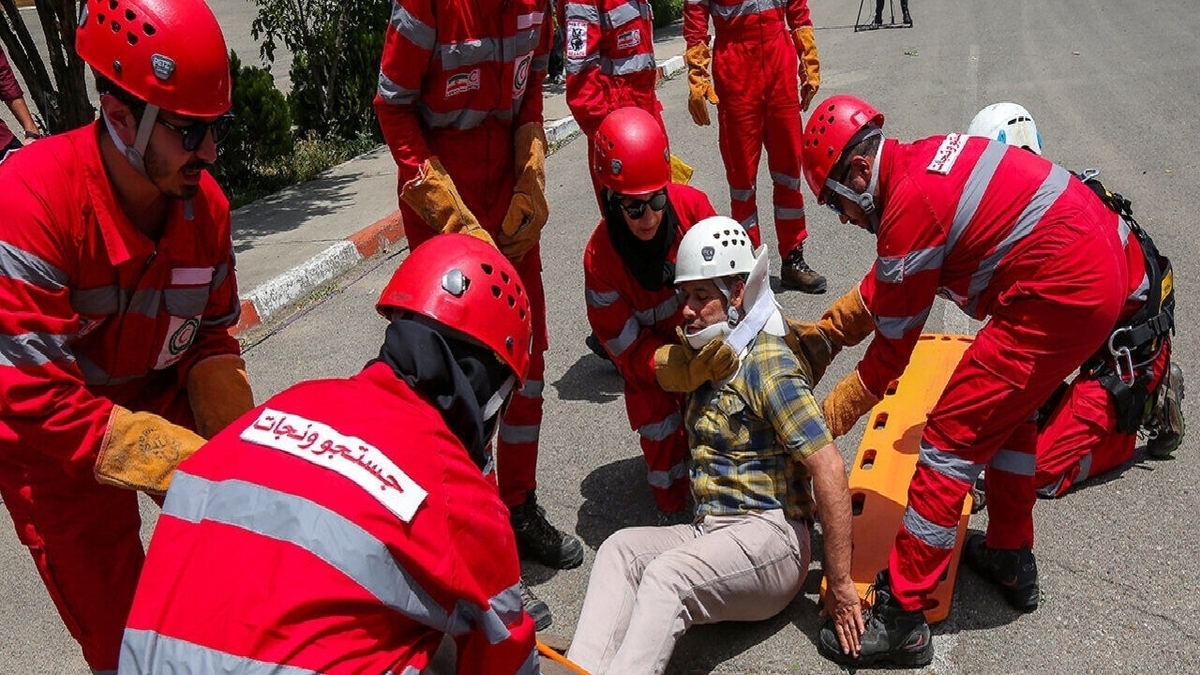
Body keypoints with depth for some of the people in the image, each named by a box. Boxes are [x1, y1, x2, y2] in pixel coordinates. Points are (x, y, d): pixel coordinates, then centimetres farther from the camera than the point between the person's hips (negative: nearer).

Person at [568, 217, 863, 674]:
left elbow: (828, 469, -17)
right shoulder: (707, 357, 15)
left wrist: (840, 584, -16)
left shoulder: (767, 366, -11)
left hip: (768, 534, -7)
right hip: (707, 533, 7)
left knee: (667, 574, -31)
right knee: (620, 549, -18)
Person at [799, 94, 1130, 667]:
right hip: (1104, 263, 11)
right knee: (1007, 409, 26)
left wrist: (828, 417, 5)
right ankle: (1011, 557, 40)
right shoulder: (922, 160, 10)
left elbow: (892, 349, -7)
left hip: (1060, 296, -11)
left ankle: (901, 619, -1)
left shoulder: (910, 206, -17)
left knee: (950, 437, -7)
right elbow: (882, 287, 21)